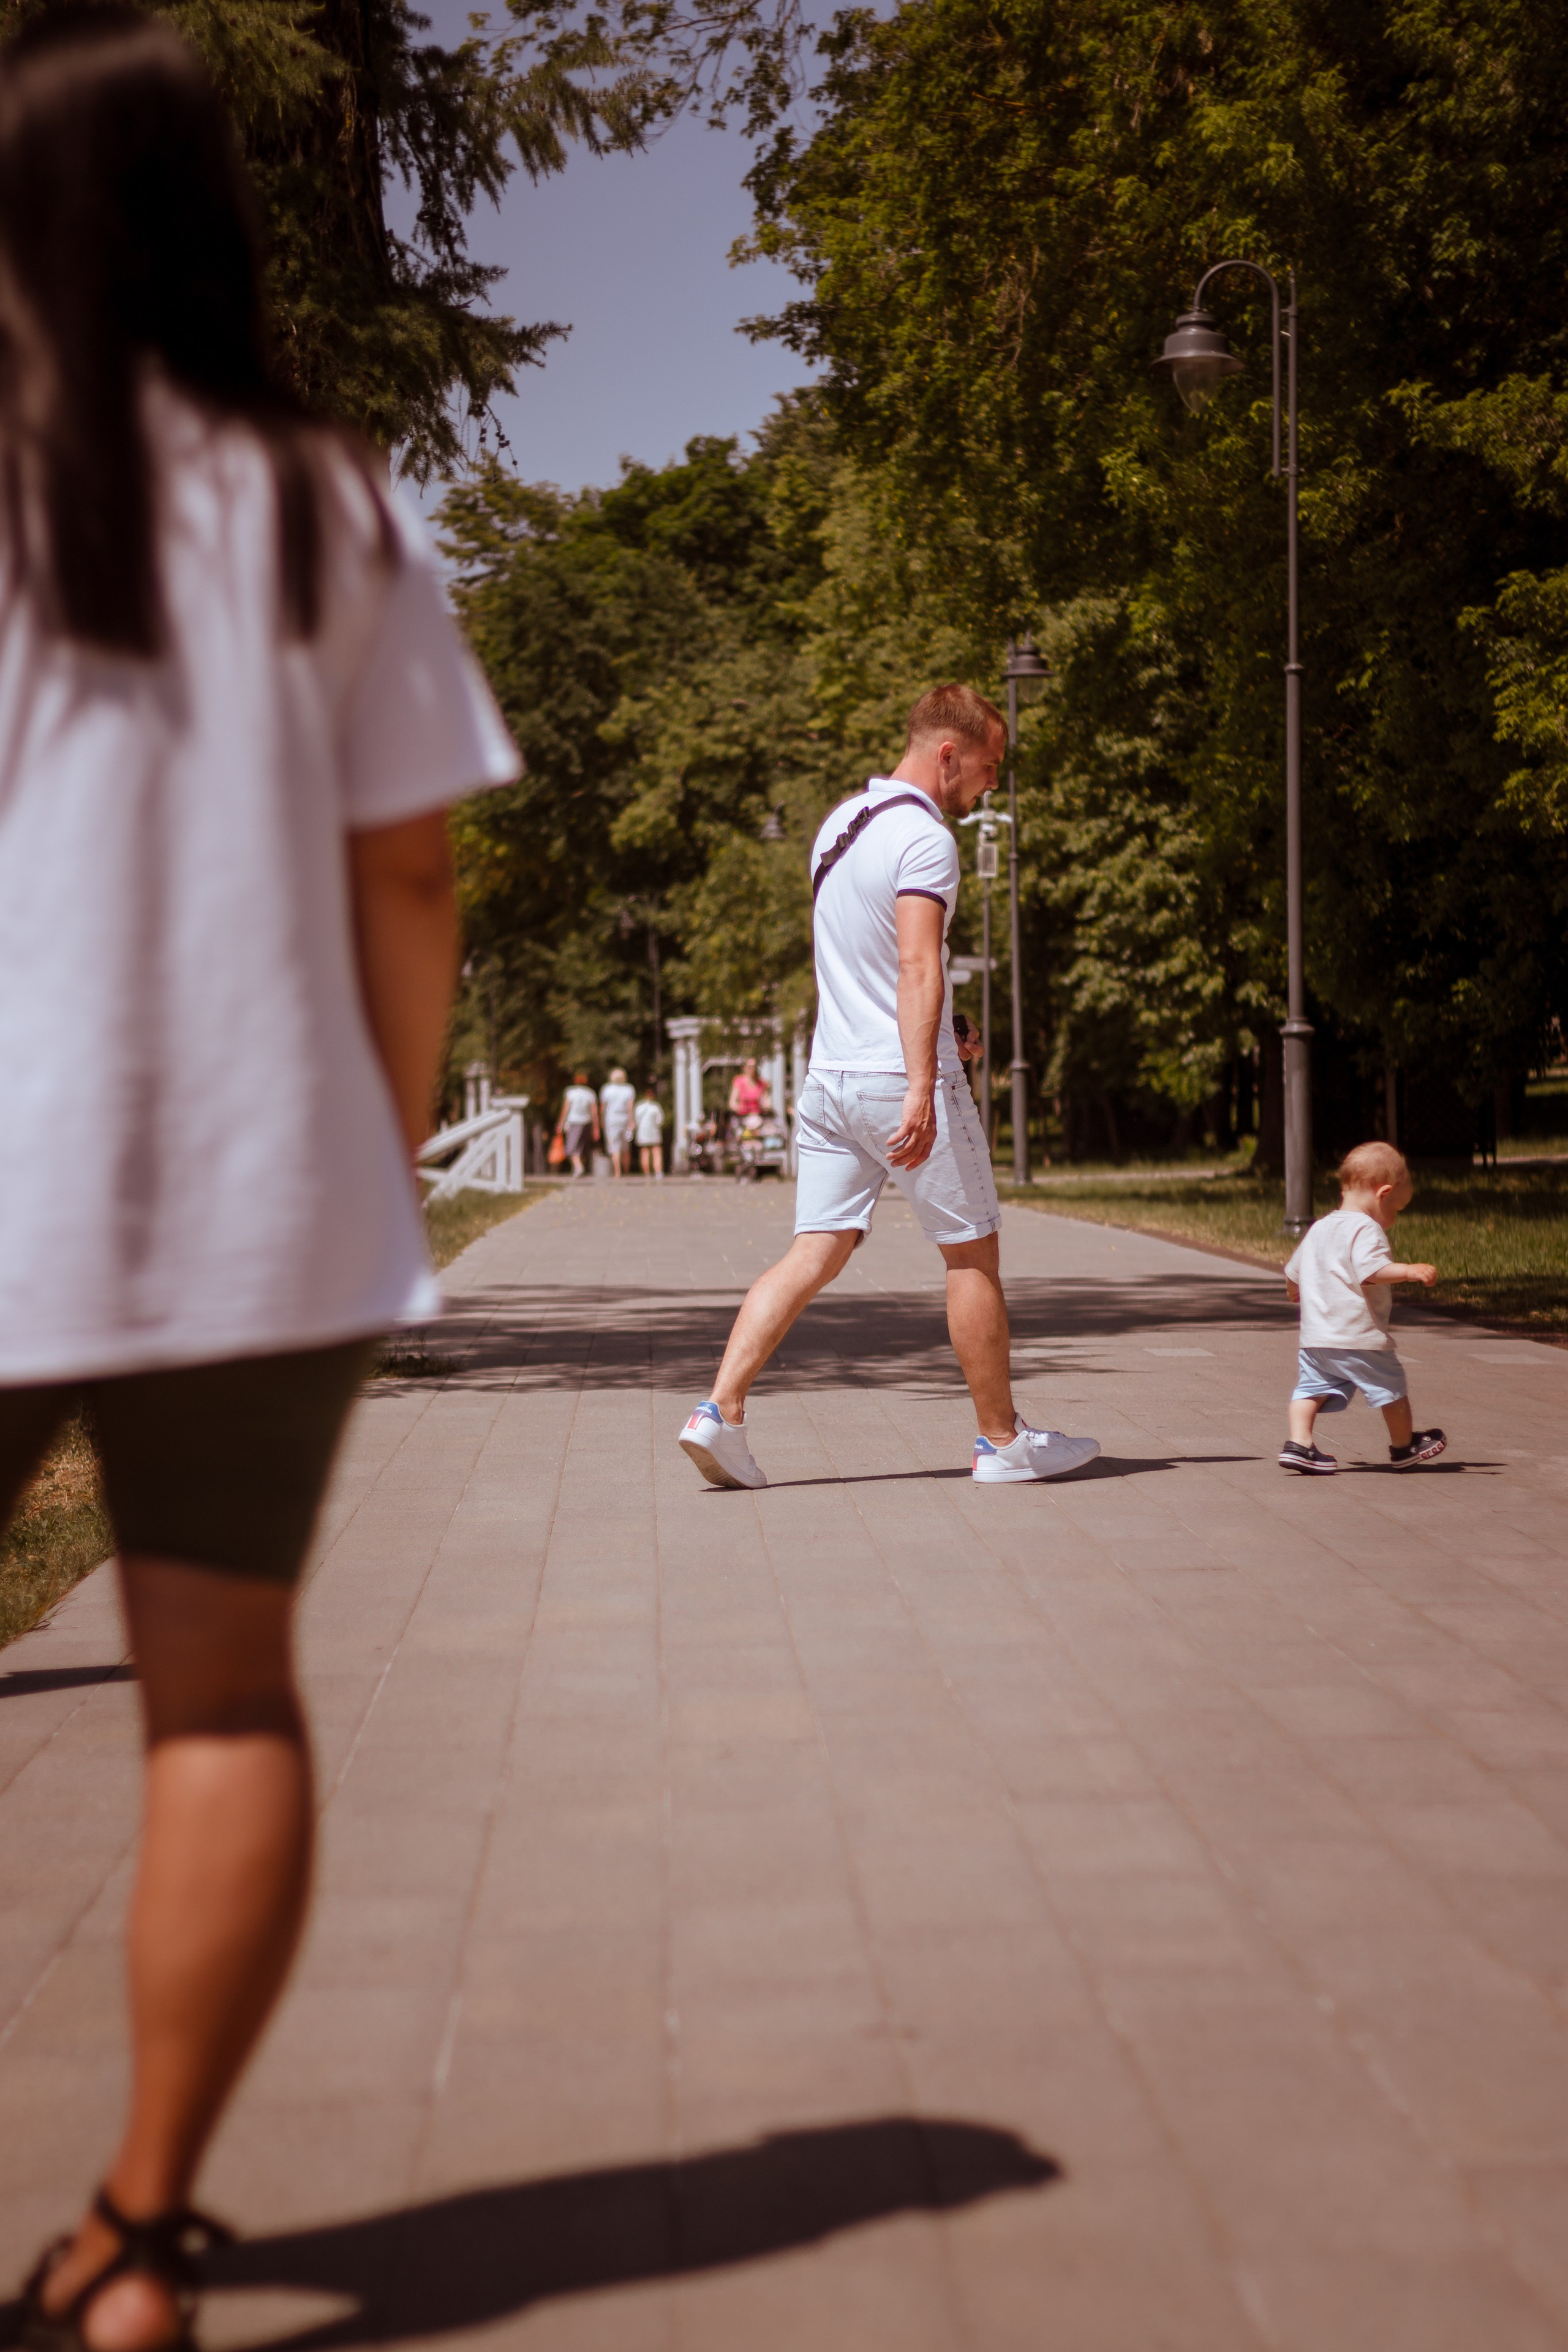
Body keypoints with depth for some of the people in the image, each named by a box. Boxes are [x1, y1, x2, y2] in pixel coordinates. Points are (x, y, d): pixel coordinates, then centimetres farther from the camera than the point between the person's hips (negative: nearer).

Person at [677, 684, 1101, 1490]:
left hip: (831, 1077, 8)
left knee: (815, 1254, 5)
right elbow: (917, 967, -25)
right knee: (973, 1255, 5)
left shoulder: (838, 826, 15)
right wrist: (921, 1088, -32)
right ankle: (1002, 1441, 13)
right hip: (901, 1080, -8)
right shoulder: (924, 839, -13)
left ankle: (720, 1410, -7)